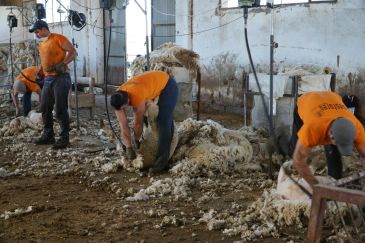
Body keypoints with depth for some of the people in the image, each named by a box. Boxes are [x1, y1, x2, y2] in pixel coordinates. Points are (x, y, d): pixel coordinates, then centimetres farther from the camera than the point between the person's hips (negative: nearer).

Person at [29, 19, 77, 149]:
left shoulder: (58, 38, -7)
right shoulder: (41, 43, 17)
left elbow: (73, 52, -11)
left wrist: (63, 64, -23)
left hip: (61, 78, -8)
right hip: (48, 79, 8)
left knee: (60, 109, -7)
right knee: (45, 108, 10)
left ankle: (64, 137, 1)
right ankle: (48, 135, 20)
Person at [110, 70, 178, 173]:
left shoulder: (137, 97, -38)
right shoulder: (117, 99, -18)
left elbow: (138, 123, -22)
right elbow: (123, 125, -16)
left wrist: (136, 141, -7)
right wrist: (128, 147, -19)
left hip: (167, 85, -8)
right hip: (154, 84, 8)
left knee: (164, 123, -17)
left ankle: (162, 160, -18)